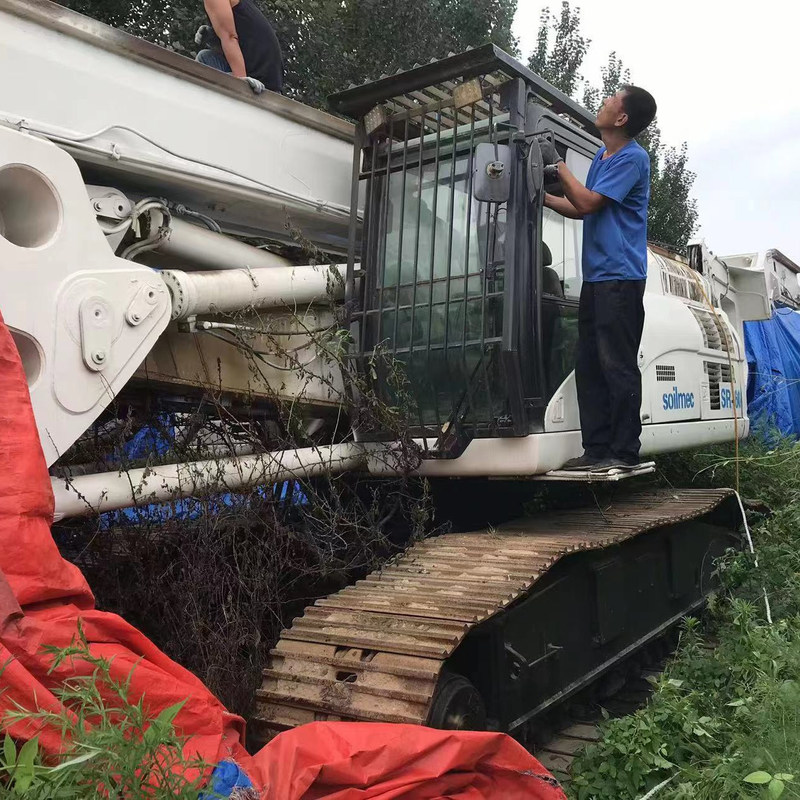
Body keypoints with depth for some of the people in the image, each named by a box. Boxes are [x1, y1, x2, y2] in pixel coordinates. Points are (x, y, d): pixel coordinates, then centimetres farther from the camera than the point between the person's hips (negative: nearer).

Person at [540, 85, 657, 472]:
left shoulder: (633, 158, -8)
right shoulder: (601, 156, 19)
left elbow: (587, 202, -13)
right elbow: (581, 209, 22)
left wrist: (557, 164, -5)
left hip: (620, 277, -9)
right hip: (596, 276, 9)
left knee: (618, 366, -8)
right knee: (589, 366, 7)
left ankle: (624, 452, -3)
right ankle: (597, 449, 11)